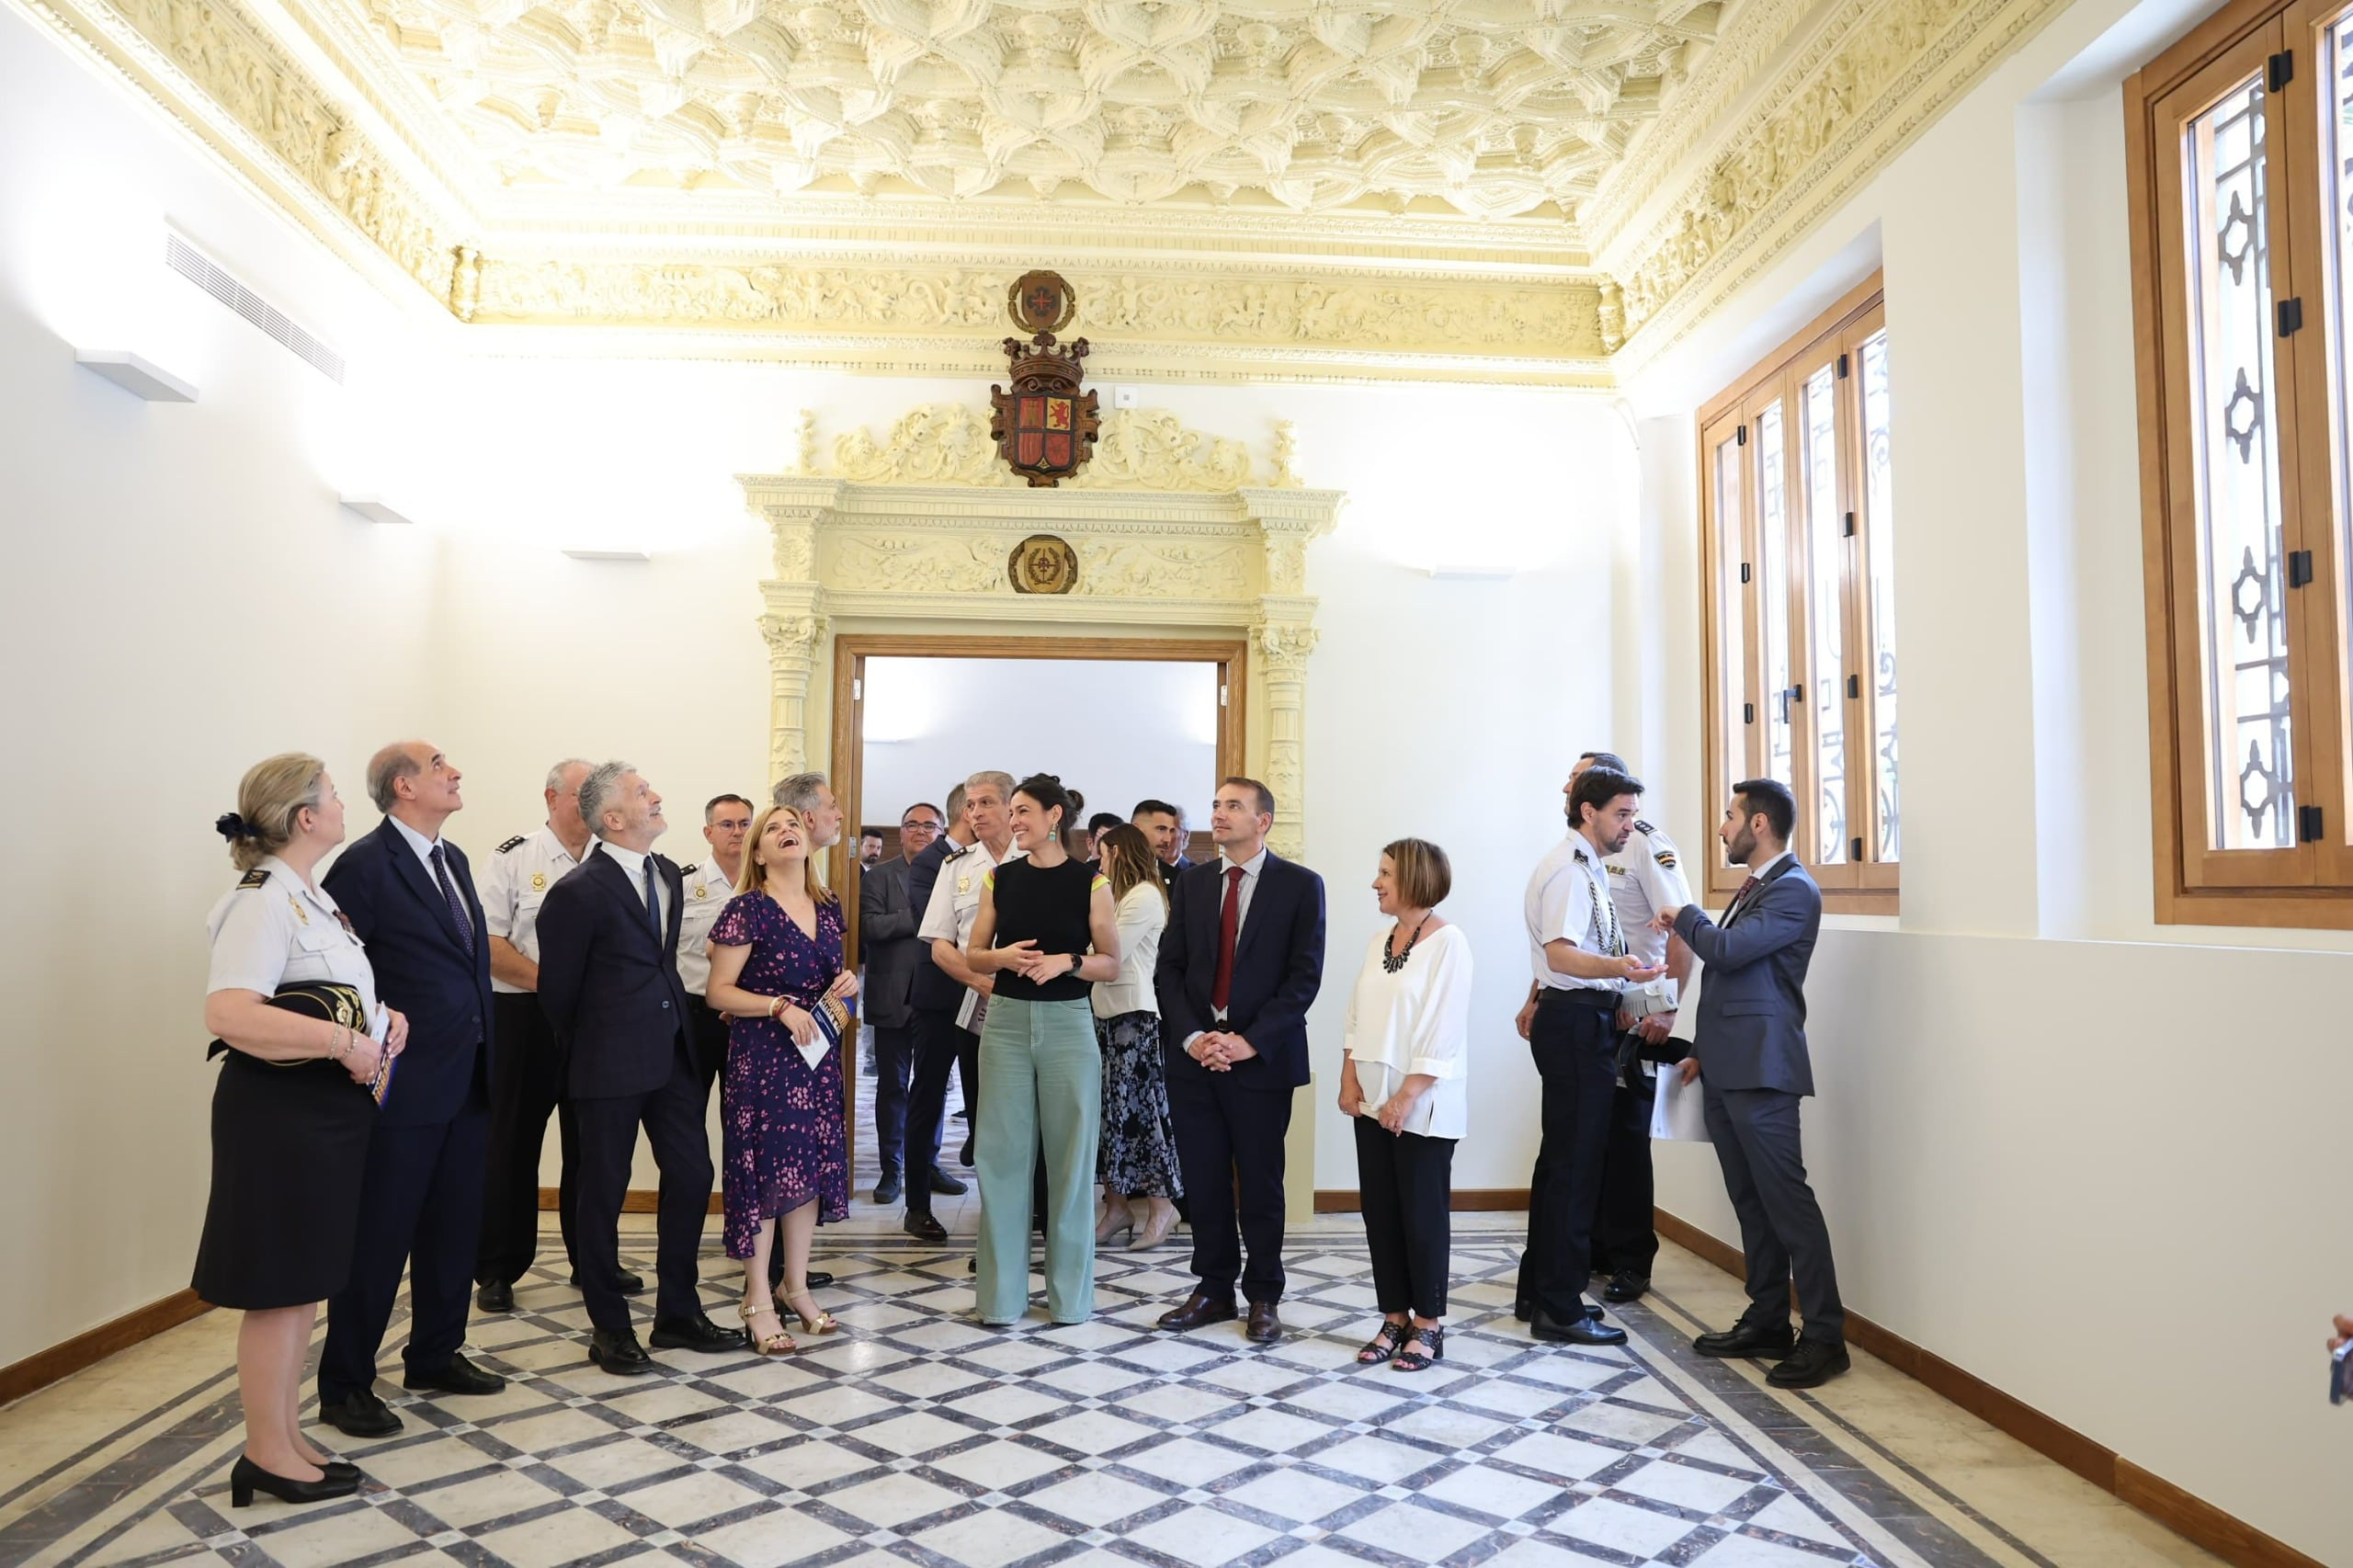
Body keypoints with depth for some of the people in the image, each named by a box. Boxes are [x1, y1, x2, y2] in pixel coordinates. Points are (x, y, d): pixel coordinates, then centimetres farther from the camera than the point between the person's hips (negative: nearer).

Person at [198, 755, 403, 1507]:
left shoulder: (312, 897, 12)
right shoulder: (262, 902, -17)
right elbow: (228, 1013, -29)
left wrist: (383, 1017, 6)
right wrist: (345, 1040, -27)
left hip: (328, 1108, 10)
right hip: (281, 1112, -10)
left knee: (304, 1282, 16)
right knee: (277, 1286, 1)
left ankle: (288, 1437, 28)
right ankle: (268, 1453, 14)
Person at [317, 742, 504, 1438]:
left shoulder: (453, 859, 12)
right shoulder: (364, 866, -13)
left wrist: (486, 1056, 13)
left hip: (468, 1080, 8)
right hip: (405, 1085, -8)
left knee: (453, 1228, 17)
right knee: (379, 1237, 3)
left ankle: (434, 1356, 32)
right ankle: (345, 1385, 17)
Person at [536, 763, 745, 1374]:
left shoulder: (669, 875, 8)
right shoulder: (579, 892, -15)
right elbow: (557, 990, -6)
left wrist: (674, 1022, 13)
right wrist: (585, 1054, 6)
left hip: (671, 1053, 7)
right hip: (611, 1066, -7)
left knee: (691, 1176, 9)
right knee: (604, 1194, 7)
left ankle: (678, 1314, 24)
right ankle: (609, 1328, 21)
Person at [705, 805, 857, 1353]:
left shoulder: (828, 906, 9)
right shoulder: (747, 909, -9)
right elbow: (719, 991, -10)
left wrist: (848, 984, 1)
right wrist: (779, 1007, -21)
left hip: (817, 1053, 6)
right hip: (761, 1055, -6)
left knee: (812, 1165, 11)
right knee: (763, 1167, -1)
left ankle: (796, 1285, 26)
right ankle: (757, 1300, 12)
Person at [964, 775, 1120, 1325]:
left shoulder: (1090, 882, -1)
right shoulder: (999, 877, 6)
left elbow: (1111, 963, 1)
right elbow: (973, 955, 9)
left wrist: (1065, 961, -16)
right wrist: (1003, 957, -11)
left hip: (1067, 1025, -2)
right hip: (1005, 1021, 2)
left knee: (1070, 1156, 3)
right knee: (1002, 1155, 4)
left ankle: (1069, 1293, 17)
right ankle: (1001, 1294, 15)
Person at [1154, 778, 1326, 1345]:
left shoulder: (1300, 885, -2)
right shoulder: (1192, 882, 9)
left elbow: (1304, 976, -7)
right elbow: (1169, 967, 6)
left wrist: (1249, 1041, -14)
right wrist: (1192, 1036, -9)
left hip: (1260, 1057, -3)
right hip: (1194, 1053, 3)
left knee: (1260, 1185, 6)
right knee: (1204, 1181, 9)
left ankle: (1263, 1298, 20)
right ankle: (1214, 1290, 23)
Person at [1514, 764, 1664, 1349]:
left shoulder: (1579, 866, 18)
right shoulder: (1570, 871, -15)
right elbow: (1562, 955, -29)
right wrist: (1616, 967, -43)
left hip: (1569, 1019, 11)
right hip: (1578, 1021, -11)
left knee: (1561, 1157, 15)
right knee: (1575, 1163, -8)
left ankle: (1539, 1291, 24)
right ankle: (1559, 1309, -2)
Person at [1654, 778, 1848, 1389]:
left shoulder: (1794, 890, -12)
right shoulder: (1754, 888, 17)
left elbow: (1726, 949, -23)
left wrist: (1685, 917, -4)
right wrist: (1702, 1051, 19)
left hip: (1761, 1071, -9)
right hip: (1726, 1070, 10)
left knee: (1787, 1202, -5)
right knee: (1751, 1202, 13)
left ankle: (1824, 1337, 3)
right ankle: (1767, 1324, 22)